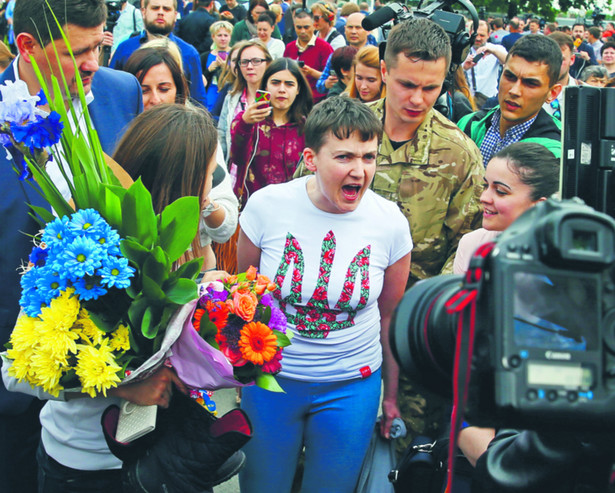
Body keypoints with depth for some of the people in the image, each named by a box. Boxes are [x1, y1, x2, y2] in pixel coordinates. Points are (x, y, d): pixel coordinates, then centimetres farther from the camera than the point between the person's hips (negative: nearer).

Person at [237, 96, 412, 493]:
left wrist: (392, 397, 12)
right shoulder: (266, 206, -13)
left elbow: (389, 315, 3)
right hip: (270, 377, 0)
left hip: (351, 386, 0)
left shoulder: (390, 222, -10)